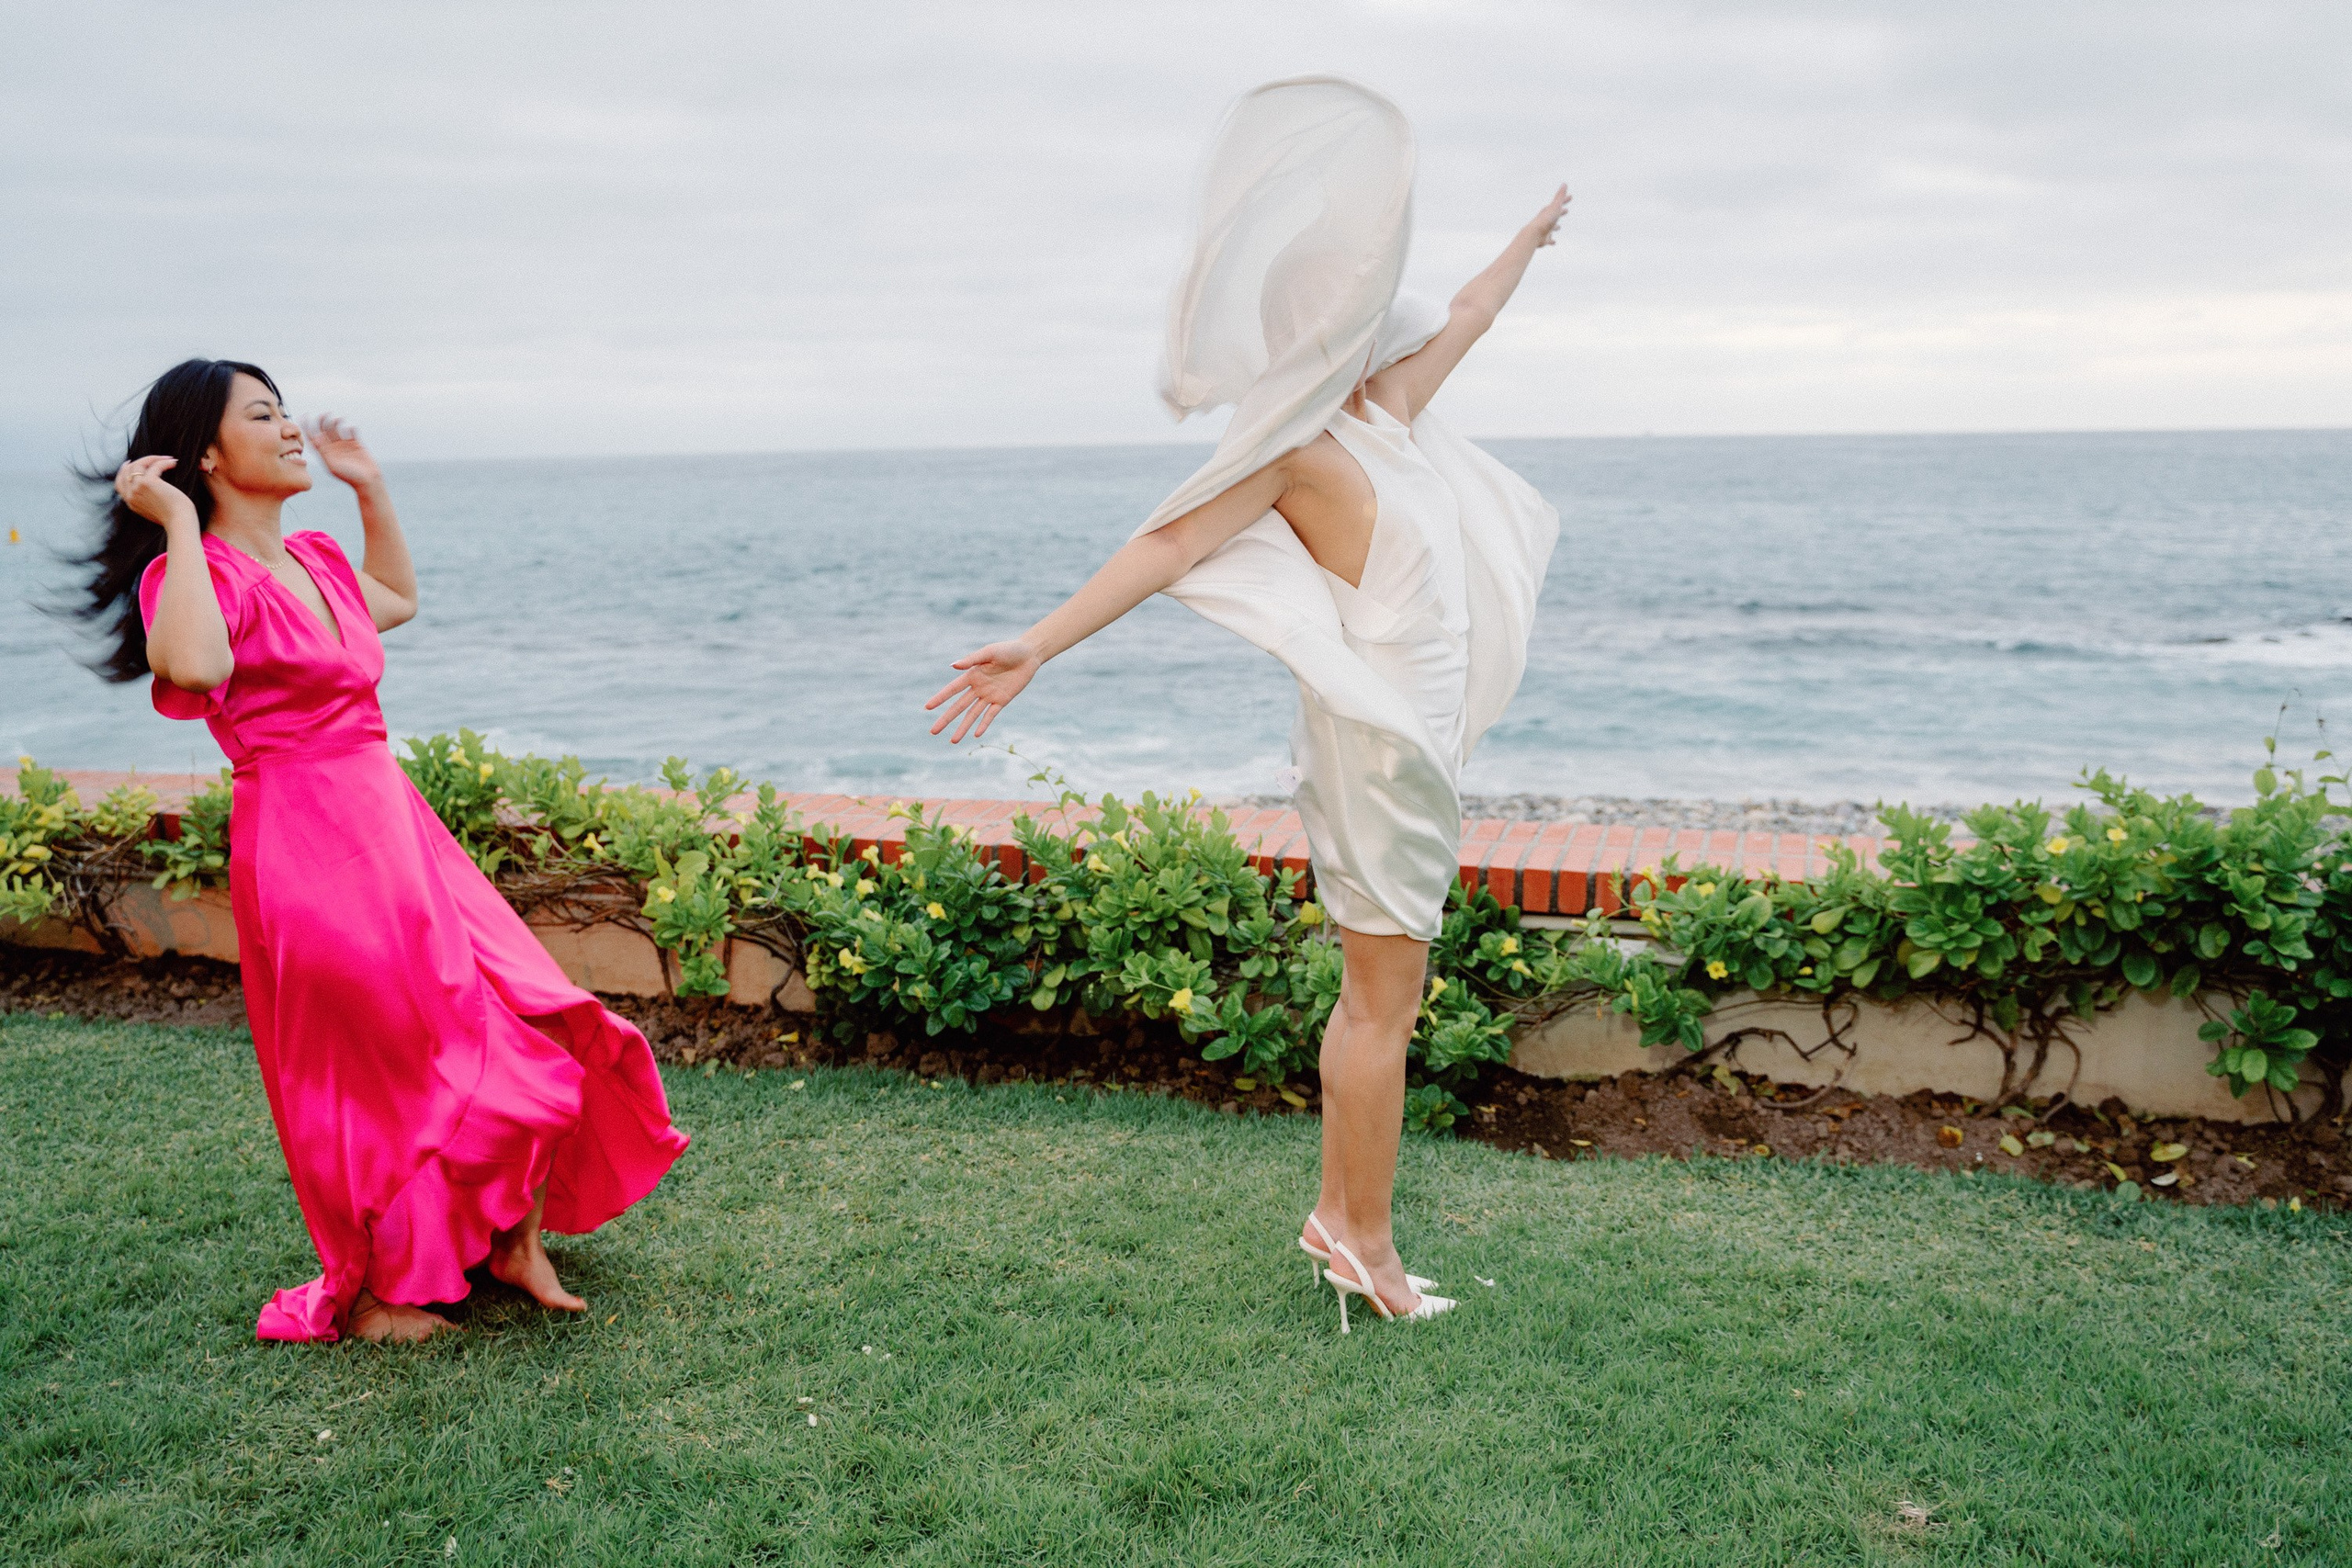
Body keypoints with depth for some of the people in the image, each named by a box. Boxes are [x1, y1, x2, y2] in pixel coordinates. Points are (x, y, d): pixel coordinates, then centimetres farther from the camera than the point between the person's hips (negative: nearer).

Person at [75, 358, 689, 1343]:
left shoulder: (315, 561, 13)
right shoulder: (196, 574, -12)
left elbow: (397, 598, 34)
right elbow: (194, 668, -35)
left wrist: (370, 488, 25)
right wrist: (179, 526, -23)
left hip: (392, 825, 8)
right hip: (307, 845, -8)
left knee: (527, 1024, 6)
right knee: (369, 1074, 5)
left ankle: (513, 1238, 24)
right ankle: (367, 1295, 26)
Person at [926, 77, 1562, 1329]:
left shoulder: (1385, 413, 11)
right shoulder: (1298, 443, -12)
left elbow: (1462, 320, 28)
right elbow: (1175, 539, -20)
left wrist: (1528, 239, 47)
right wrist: (1040, 644, -28)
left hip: (1411, 736, 9)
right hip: (1376, 740, -9)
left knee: (1374, 995, 14)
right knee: (1385, 1002, -2)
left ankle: (1336, 1216, 25)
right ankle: (1364, 1241, 11)